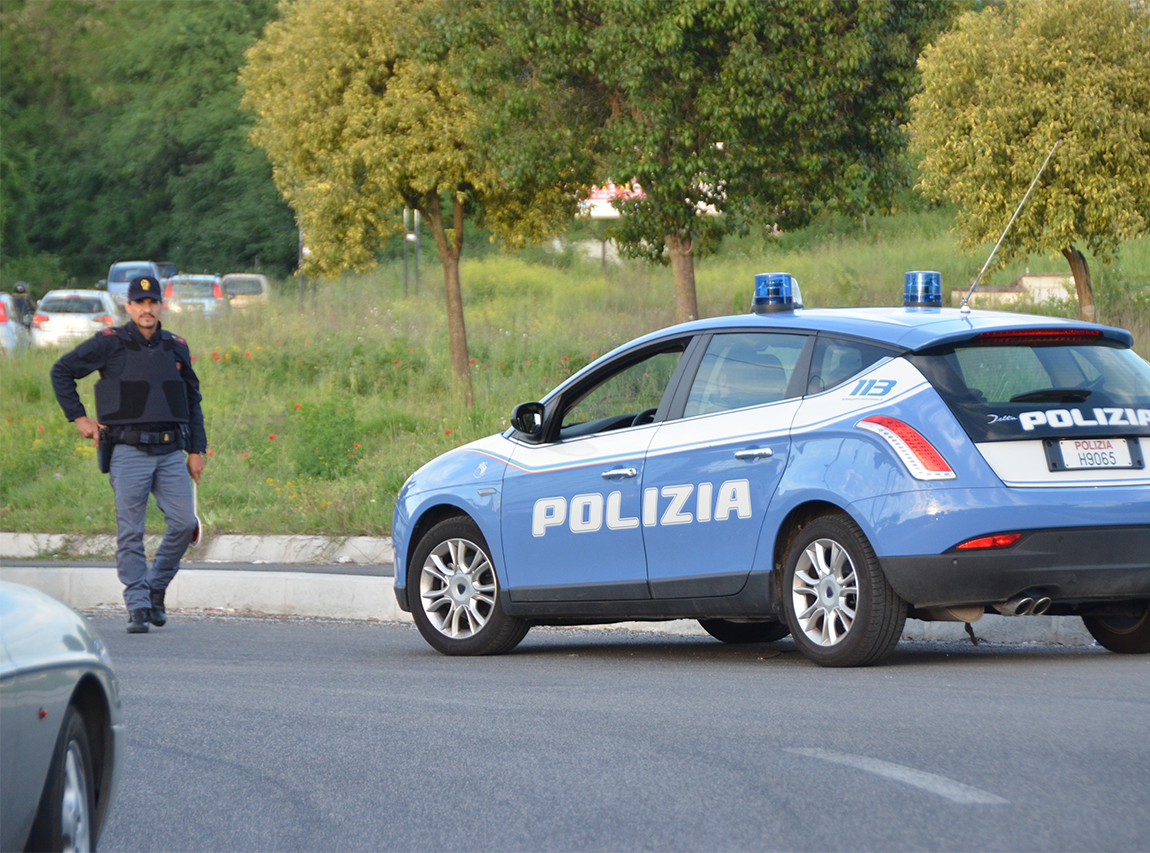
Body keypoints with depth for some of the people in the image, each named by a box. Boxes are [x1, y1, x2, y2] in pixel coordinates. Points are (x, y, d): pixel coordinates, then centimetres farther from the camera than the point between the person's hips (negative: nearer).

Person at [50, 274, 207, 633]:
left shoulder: (176, 348, 12)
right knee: (130, 531, -6)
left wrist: (197, 449, 14)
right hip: (128, 451, -3)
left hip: (170, 452, 4)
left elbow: (193, 400, 20)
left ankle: (156, 588, 13)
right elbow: (62, 371, 8)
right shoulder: (110, 344, -1)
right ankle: (138, 607, 0)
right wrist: (78, 418, 3)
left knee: (184, 523, -7)